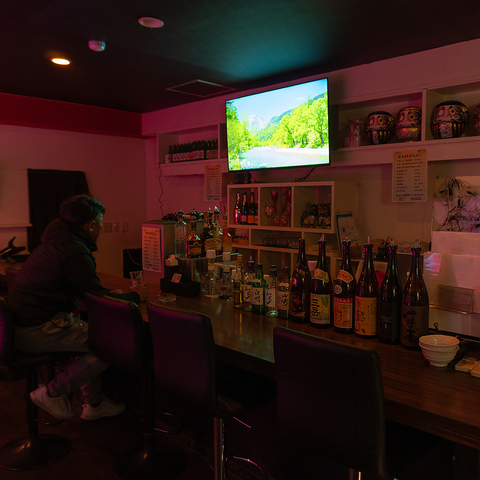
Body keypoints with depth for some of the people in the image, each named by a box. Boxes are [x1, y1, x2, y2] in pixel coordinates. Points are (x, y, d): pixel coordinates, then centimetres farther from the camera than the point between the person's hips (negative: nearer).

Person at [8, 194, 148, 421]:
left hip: (22, 322, 11)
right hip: (39, 330, -11)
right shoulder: (75, 251, -18)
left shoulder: (52, 243, 14)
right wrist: (135, 295, 0)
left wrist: (111, 293, 19)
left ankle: (94, 403, 23)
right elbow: (99, 298, -15)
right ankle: (52, 392, -1)